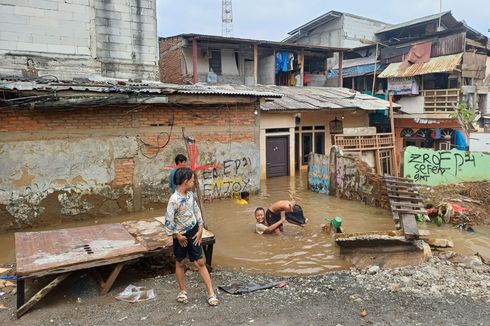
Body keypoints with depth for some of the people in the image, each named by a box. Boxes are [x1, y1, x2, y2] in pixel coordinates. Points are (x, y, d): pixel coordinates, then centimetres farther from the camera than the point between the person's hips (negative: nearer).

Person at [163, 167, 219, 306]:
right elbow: (168, 221, -23)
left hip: (193, 233, 5)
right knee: (180, 263, 15)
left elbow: (197, 211, 9)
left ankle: (211, 293, 10)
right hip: (181, 236, -5)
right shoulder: (174, 199, -23)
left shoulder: (190, 194, -1)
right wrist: (178, 236, -12)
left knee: (200, 262, 6)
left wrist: (200, 230, 3)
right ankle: (182, 291, 34)